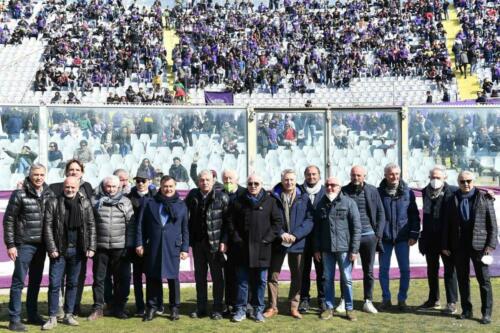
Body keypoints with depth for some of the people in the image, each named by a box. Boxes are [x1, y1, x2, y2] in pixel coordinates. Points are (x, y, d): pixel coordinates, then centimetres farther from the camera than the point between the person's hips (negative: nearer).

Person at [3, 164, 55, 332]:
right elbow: (8, 220, -6)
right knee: (18, 281, -1)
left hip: (41, 245, 5)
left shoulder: (49, 195, 5)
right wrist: (10, 245, -9)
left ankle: (32, 315, 25)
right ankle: (14, 319, 6)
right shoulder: (19, 194, -8)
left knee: (36, 281, 13)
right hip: (24, 244, -5)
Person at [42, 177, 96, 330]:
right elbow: (48, 227, -3)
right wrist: (52, 248, -9)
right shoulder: (53, 203, 0)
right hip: (59, 250, -2)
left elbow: (91, 226, 5)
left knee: (73, 283, 9)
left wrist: (91, 247, -1)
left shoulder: (85, 203, 5)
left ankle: (68, 315, 20)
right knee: (55, 284, -1)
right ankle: (52, 317, 8)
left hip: (77, 250, 2)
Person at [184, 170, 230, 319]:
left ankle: (217, 309, 15)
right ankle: (201, 308, 23)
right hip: (197, 242, 4)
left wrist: (224, 241, -13)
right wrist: (188, 239, -1)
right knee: (199, 276, 12)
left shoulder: (222, 197, -8)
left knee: (217, 276, 6)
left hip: (215, 243, -3)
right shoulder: (192, 195, 2)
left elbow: (227, 221, -8)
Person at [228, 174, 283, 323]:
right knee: (242, 280, 4)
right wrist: (236, 238, -2)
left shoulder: (270, 201, 3)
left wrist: (268, 239, -6)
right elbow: (231, 222, 8)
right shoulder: (239, 202, 6)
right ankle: (241, 310, 13)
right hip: (242, 248, 1)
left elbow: (278, 221, 1)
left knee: (260, 280, 7)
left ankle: (258, 310, 18)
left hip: (262, 248, 0)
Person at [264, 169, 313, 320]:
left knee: (297, 276, 9)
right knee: (272, 275, 4)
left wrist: (295, 235, -15)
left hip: (298, 243, 1)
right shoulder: (274, 197, -1)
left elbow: (309, 220, -4)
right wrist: (281, 234, -15)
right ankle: (272, 307, 16)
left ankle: (294, 307, 22)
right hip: (277, 242, -1)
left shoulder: (303, 198, 1)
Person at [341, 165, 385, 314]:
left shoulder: (372, 191, 3)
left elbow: (380, 213, 5)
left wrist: (378, 233, -2)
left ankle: (368, 302, 19)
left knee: (369, 271, 9)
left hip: (368, 236, 1)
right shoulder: (343, 191, 0)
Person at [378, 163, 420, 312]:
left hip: (402, 238, 0)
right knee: (383, 270, 6)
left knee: (405, 270, 3)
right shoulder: (379, 193, 0)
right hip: (384, 238, 0)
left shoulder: (408, 193, 1)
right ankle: (386, 299, 19)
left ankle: (402, 299, 18)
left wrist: (414, 235, -3)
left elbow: (414, 215, 3)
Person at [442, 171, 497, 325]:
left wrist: (491, 245, -8)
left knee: (484, 280, 1)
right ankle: (466, 310, 20)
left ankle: (486, 313, 8)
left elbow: (492, 224, -1)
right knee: (462, 279, 10)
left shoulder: (484, 198, 1)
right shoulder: (453, 200, 7)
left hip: (479, 245, -3)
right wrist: (445, 245, 6)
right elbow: (447, 224, 9)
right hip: (459, 246, 3)